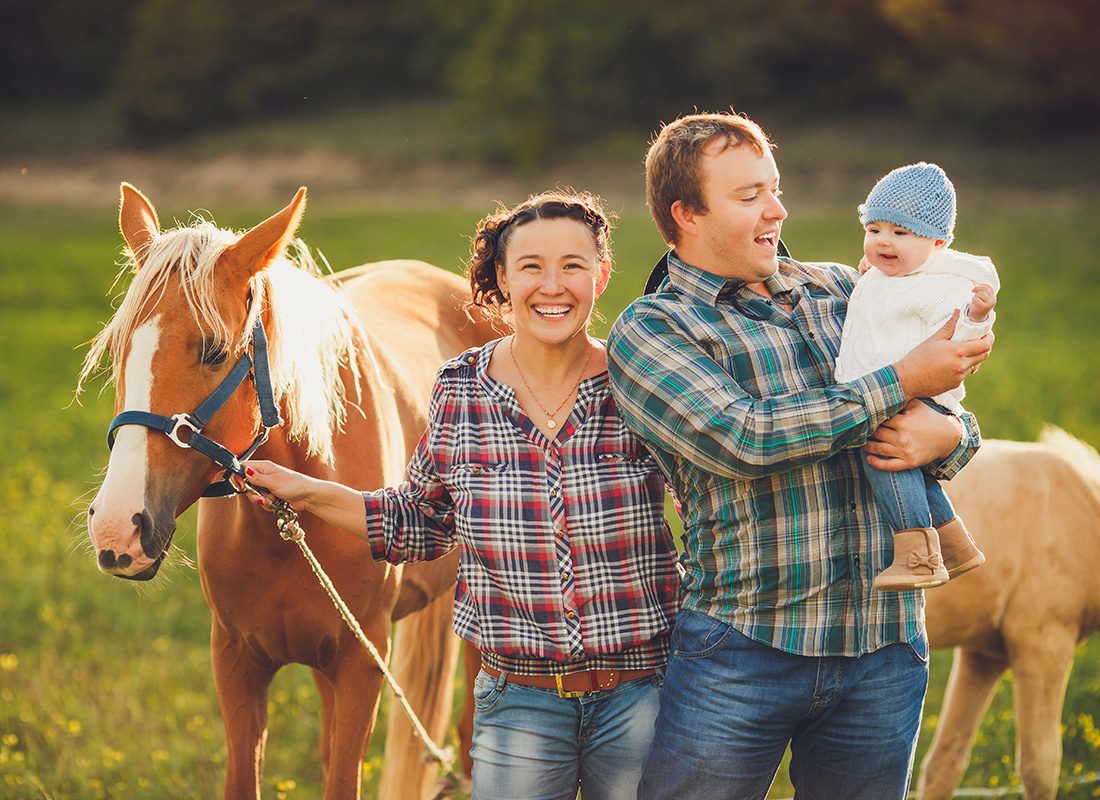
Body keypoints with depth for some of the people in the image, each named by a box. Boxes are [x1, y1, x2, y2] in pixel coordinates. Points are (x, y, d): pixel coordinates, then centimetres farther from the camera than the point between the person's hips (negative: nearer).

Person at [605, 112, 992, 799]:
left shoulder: (840, 291, 13)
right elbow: (743, 439, -17)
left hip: (885, 647, 4)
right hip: (738, 651, -4)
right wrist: (903, 382, -12)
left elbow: (960, 419, 17)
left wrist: (948, 435, -9)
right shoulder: (649, 332, -2)